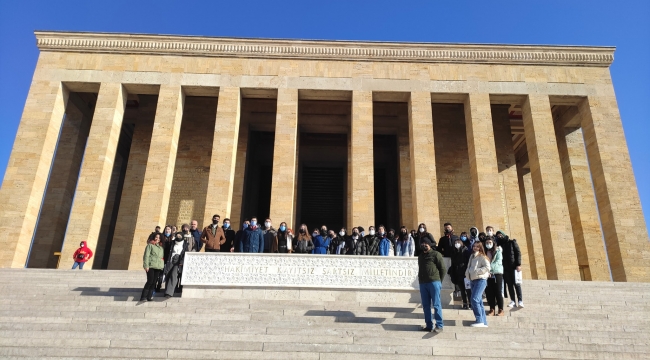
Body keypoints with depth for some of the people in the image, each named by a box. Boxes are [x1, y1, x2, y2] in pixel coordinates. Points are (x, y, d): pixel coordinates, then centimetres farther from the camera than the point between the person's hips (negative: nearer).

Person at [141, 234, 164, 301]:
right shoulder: (150, 245, 5)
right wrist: (146, 265, -11)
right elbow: (146, 256, -2)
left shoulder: (161, 247, 21)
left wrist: (163, 266, 15)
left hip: (158, 267, 5)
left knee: (154, 282, 1)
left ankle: (149, 297, 6)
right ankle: (143, 296, -4)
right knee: (150, 281, -11)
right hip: (151, 266, -5)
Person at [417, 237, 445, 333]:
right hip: (422, 283, 7)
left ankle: (439, 325, -2)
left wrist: (439, 281, -3)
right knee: (425, 305, 8)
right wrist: (420, 280, 14)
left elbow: (442, 268, -3)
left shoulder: (436, 254, -2)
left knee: (436, 304, -5)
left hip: (434, 282, -7)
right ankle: (429, 325, 15)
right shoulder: (420, 256, 19)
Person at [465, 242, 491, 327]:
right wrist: (467, 272, 10)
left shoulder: (482, 257, -5)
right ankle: (484, 322, 14)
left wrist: (476, 271, -19)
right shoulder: (472, 256, 18)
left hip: (480, 280, -8)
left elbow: (487, 267, -16)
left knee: (475, 299, -18)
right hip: (473, 280, 8)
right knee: (478, 301, 9)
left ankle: (480, 321, -13)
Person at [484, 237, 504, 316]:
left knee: (498, 292, -3)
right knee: (489, 292, 2)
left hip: (497, 273, -3)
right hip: (488, 274, 3)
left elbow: (498, 262, -10)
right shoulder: (484, 252, 11)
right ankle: (492, 309, 10)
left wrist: (490, 267, -20)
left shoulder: (497, 251, 3)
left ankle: (501, 310, 4)